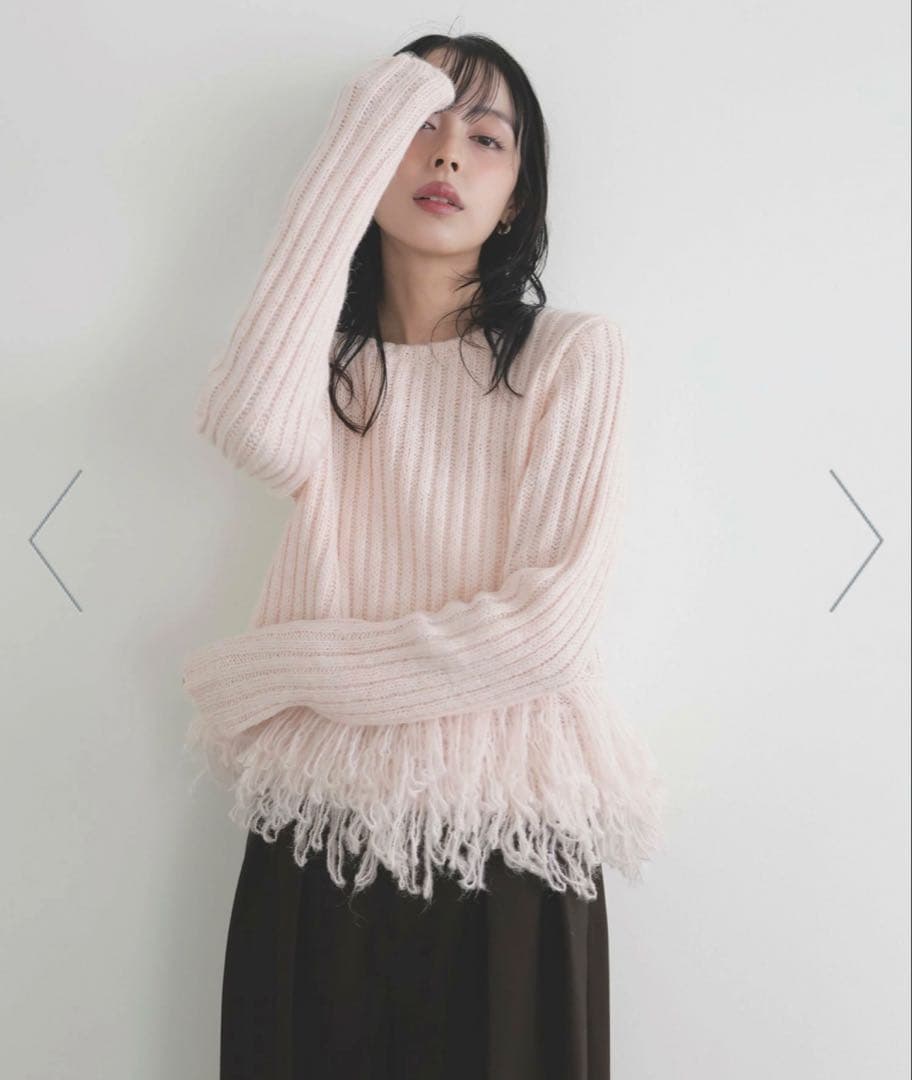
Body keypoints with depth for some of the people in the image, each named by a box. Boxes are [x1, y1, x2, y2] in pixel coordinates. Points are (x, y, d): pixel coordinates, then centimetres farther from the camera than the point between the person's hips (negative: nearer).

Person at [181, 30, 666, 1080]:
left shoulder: (575, 351, -4)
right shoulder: (327, 353, 7)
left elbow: (548, 624, -14)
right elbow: (256, 434, -18)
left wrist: (283, 663, -11)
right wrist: (356, 148, -13)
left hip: (506, 848, -2)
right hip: (313, 839, 3)